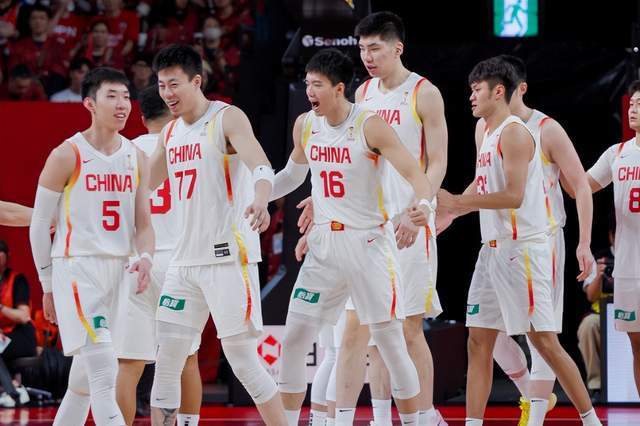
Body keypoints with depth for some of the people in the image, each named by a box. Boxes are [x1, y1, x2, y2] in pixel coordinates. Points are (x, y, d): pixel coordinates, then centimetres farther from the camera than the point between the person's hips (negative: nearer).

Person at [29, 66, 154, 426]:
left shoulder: (136, 158, 9)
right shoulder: (66, 156, -7)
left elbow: (144, 224, 10)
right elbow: (40, 224, -1)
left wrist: (145, 258, -11)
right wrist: (48, 285, 0)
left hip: (118, 271, 6)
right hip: (76, 269, -6)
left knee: (86, 376, 12)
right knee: (104, 370, -18)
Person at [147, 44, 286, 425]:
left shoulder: (228, 118, -7)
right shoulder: (170, 133, 15)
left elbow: (261, 167, -23)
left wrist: (260, 201, -44)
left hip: (229, 256, -7)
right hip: (185, 260, 7)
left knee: (243, 360, -7)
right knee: (167, 363, 3)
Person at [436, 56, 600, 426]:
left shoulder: (514, 133, -12)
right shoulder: (485, 133, 17)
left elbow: (514, 195, -21)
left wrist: (459, 202, -18)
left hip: (523, 249, -10)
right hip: (493, 249, 10)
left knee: (544, 341, -8)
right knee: (479, 341, 5)